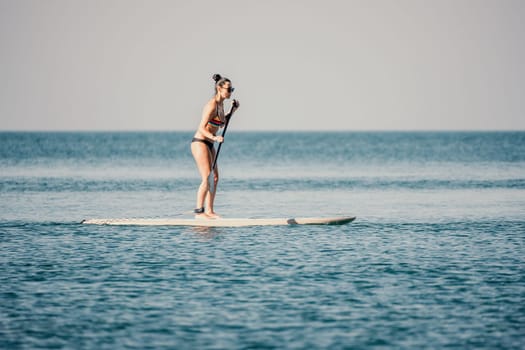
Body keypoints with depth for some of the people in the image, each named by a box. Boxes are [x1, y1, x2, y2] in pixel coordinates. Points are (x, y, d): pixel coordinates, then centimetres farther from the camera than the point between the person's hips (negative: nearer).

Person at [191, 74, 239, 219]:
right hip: (200, 143, -10)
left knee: (215, 178, 8)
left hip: (209, 145, 10)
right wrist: (215, 138, -37)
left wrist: (232, 111, 14)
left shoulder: (221, 104, 9)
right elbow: (201, 128, -22)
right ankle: (199, 212, -8)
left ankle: (209, 211, 12)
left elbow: (222, 124, 24)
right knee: (207, 179, -12)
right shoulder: (212, 105, -19)